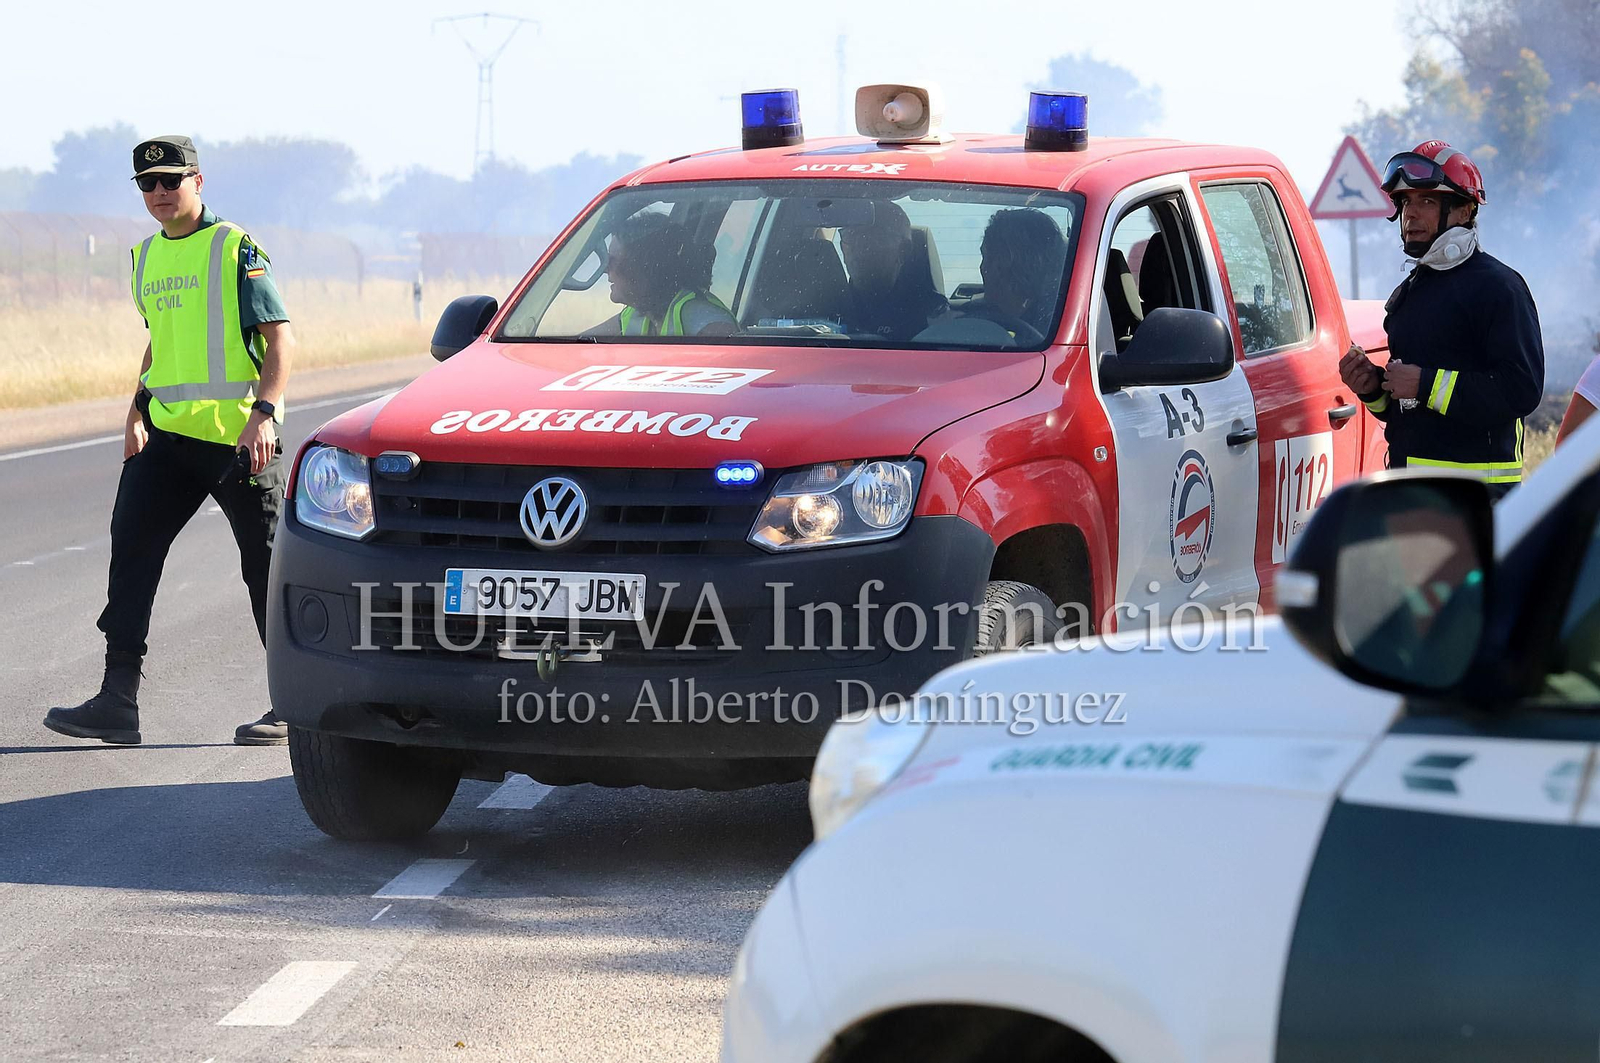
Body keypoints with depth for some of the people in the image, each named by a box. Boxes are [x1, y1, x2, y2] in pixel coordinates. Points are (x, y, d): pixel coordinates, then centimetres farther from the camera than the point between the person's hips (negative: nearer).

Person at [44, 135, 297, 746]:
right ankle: (118, 702, -4)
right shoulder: (148, 257, 14)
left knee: (266, 569, 1)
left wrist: (264, 411, -23)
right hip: (168, 436, 7)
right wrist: (137, 415, 16)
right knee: (130, 551, -4)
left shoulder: (236, 250, -7)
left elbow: (281, 339, -11)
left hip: (238, 436, -7)